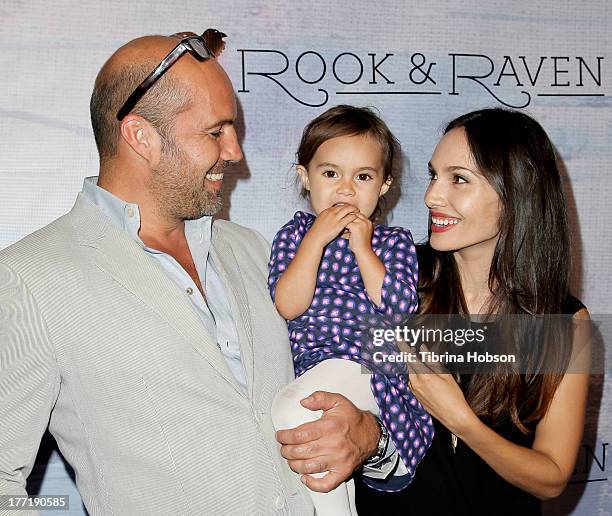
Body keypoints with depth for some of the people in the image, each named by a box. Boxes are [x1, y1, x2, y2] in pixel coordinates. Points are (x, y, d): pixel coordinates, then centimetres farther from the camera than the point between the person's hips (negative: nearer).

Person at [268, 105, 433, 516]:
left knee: (292, 412, -29)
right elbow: (287, 306, -3)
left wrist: (362, 247, -6)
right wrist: (318, 238, -8)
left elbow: (400, 310, -6)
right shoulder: (296, 233, 13)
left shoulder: (394, 241, 11)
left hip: (370, 366, -3)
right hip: (309, 365, 4)